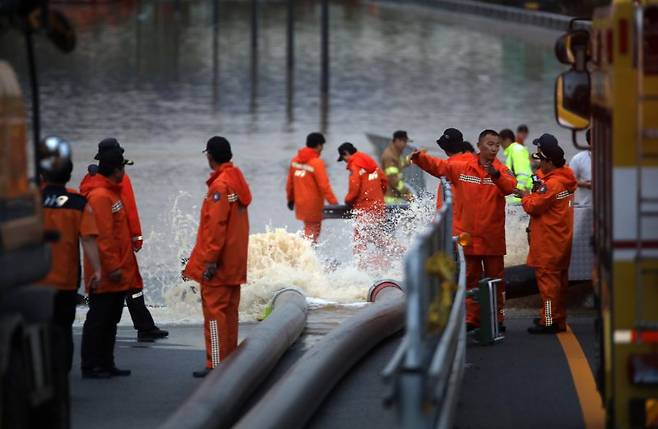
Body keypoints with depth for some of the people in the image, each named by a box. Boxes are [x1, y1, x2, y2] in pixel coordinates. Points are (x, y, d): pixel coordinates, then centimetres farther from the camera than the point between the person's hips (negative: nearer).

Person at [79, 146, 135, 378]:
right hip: (106, 275, -10)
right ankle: (90, 366, 0)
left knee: (110, 320, 14)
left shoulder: (111, 193, 16)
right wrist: (112, 267, -21)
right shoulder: (100, 196, -16)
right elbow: (102, 236, -20)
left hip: (117, 274, 10)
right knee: (98, 320, -4)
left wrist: (122, 265, 20)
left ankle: (106, 364, 20)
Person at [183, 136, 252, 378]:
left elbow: (216, 225, -21)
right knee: (229, 311, 13)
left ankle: (216, 365, -6)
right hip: (235, 262, 9)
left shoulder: (220, 185, -16)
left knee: (214, 311, -6)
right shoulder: (238, 181, 12)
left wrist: (210, 260, -20)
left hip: (217, 265, -9)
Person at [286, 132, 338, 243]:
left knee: (308, 228, 19)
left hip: (300, 203, 7)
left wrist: (290, 199, 25)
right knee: (313, 230, 0)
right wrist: (333, 202, -21)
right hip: (313, 204, -7)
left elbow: (290, 182, 14)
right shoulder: (317, 163, -17)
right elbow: (324, 185, -22)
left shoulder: (295, 160, 5)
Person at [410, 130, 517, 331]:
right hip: (469, 235, 1)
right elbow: (437, 166, 7)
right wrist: (419, 157, -10)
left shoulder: (501, 170, -3)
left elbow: (510, 186, -22)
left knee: (495, 279, 6)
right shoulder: (461, 167, 1)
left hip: (493, 237, -1)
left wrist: (496, 175, -40)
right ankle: (472, 319, 16)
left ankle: (497, 319, 14)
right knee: (471, 279, 9)